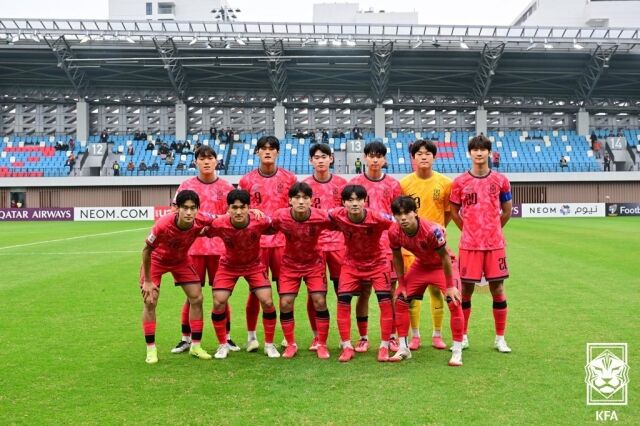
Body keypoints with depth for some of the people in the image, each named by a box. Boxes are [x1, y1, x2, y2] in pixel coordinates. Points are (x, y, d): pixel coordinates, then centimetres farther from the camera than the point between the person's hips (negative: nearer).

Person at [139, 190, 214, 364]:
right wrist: (147, 281, -16)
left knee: (197, 298, -2)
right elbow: (146, 250, -22)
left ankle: (195, 346, 12)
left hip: (181, 260, 3)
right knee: (150, 301, -10)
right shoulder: (163, 225, -38)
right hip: (157, 259, -3)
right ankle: (151, 349, 5)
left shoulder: (201, 221, -30)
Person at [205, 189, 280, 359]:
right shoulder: (219, 224, -29)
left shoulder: (260, 222, -29)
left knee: (267, 302, -10)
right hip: (229, 265, 0)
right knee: (218, 303, -9)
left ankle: (269, 344, 12)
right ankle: (223, 345, 14)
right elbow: (204, 232, -9)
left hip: (254, 265, 0)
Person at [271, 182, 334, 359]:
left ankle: (321, 344, 13)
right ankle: (291, 344, 16)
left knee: (320, 302, -6)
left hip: (314, 263, -1)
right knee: (285, 303, -4)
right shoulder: (280, 216, -25)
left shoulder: (321, 217, -26)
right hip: (290, 264, 1)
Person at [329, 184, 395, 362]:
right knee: (343, 301, -7)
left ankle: (384, 347, 5)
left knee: (385, 301, -10)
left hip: (377, 262, -2)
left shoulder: (377, 218, -29)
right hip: (351, 263, 2)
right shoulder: (337, 215, -23)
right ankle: (347, 347, 6)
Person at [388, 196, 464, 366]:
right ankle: (403, 349, 13)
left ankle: (457, 352, -5)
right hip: (420, 265, 5)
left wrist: (450, 286, -18)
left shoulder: (432, 230, -37)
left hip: (443, 265, -4)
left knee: (454, 303, -18)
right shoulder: (394, 232, -24)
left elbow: (445, 257, -24)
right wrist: (402, 284, -2)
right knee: (400, 300, 0)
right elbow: (397, 257, -5)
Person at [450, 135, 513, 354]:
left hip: (495, 244, 1)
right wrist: (469, 230, 10)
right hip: (469, 244, -1)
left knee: (497, 288, 4)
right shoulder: (460, 182, 1)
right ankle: (463, 337, 16)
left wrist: (492, 230, 12)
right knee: (466, 289, 3)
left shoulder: (500, 180, 3)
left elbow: (507, 211, 12)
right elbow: (454, 212, 10)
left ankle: (500, 338, 16)